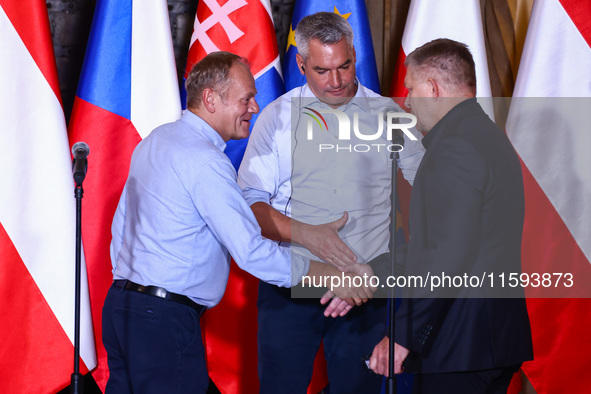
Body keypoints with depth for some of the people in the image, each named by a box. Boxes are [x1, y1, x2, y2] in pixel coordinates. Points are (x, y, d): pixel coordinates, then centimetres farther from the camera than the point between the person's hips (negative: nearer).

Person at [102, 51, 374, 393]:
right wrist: (330, 275, -12)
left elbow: (122, 223, 20)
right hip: (164, 320, -10)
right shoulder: (205, 160, -17)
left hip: (120, 305, 10)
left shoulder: (156, 140, 13)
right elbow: (251, 251, -20)